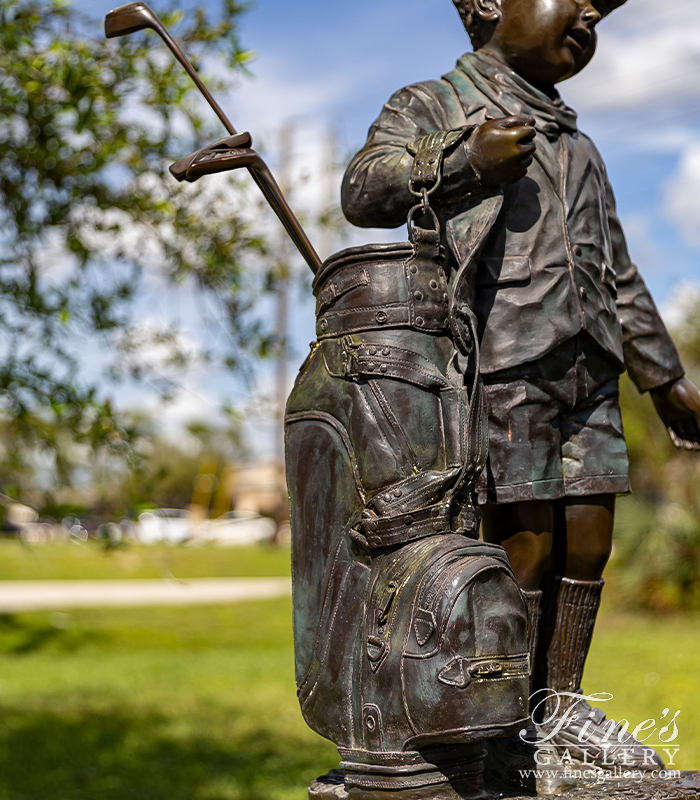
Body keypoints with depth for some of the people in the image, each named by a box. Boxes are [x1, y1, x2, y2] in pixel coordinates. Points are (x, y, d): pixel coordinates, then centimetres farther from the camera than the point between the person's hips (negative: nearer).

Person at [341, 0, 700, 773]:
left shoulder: (579, 151, 28)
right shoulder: (431, 105, 10)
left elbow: (618, 278, 27)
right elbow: (364, 192, -8)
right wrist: (468, 163, -18)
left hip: (585, 369, 7)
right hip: (500, 362, -6)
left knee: (587, 539, 4)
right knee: (524, 543, -10)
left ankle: (560, 707, 17)